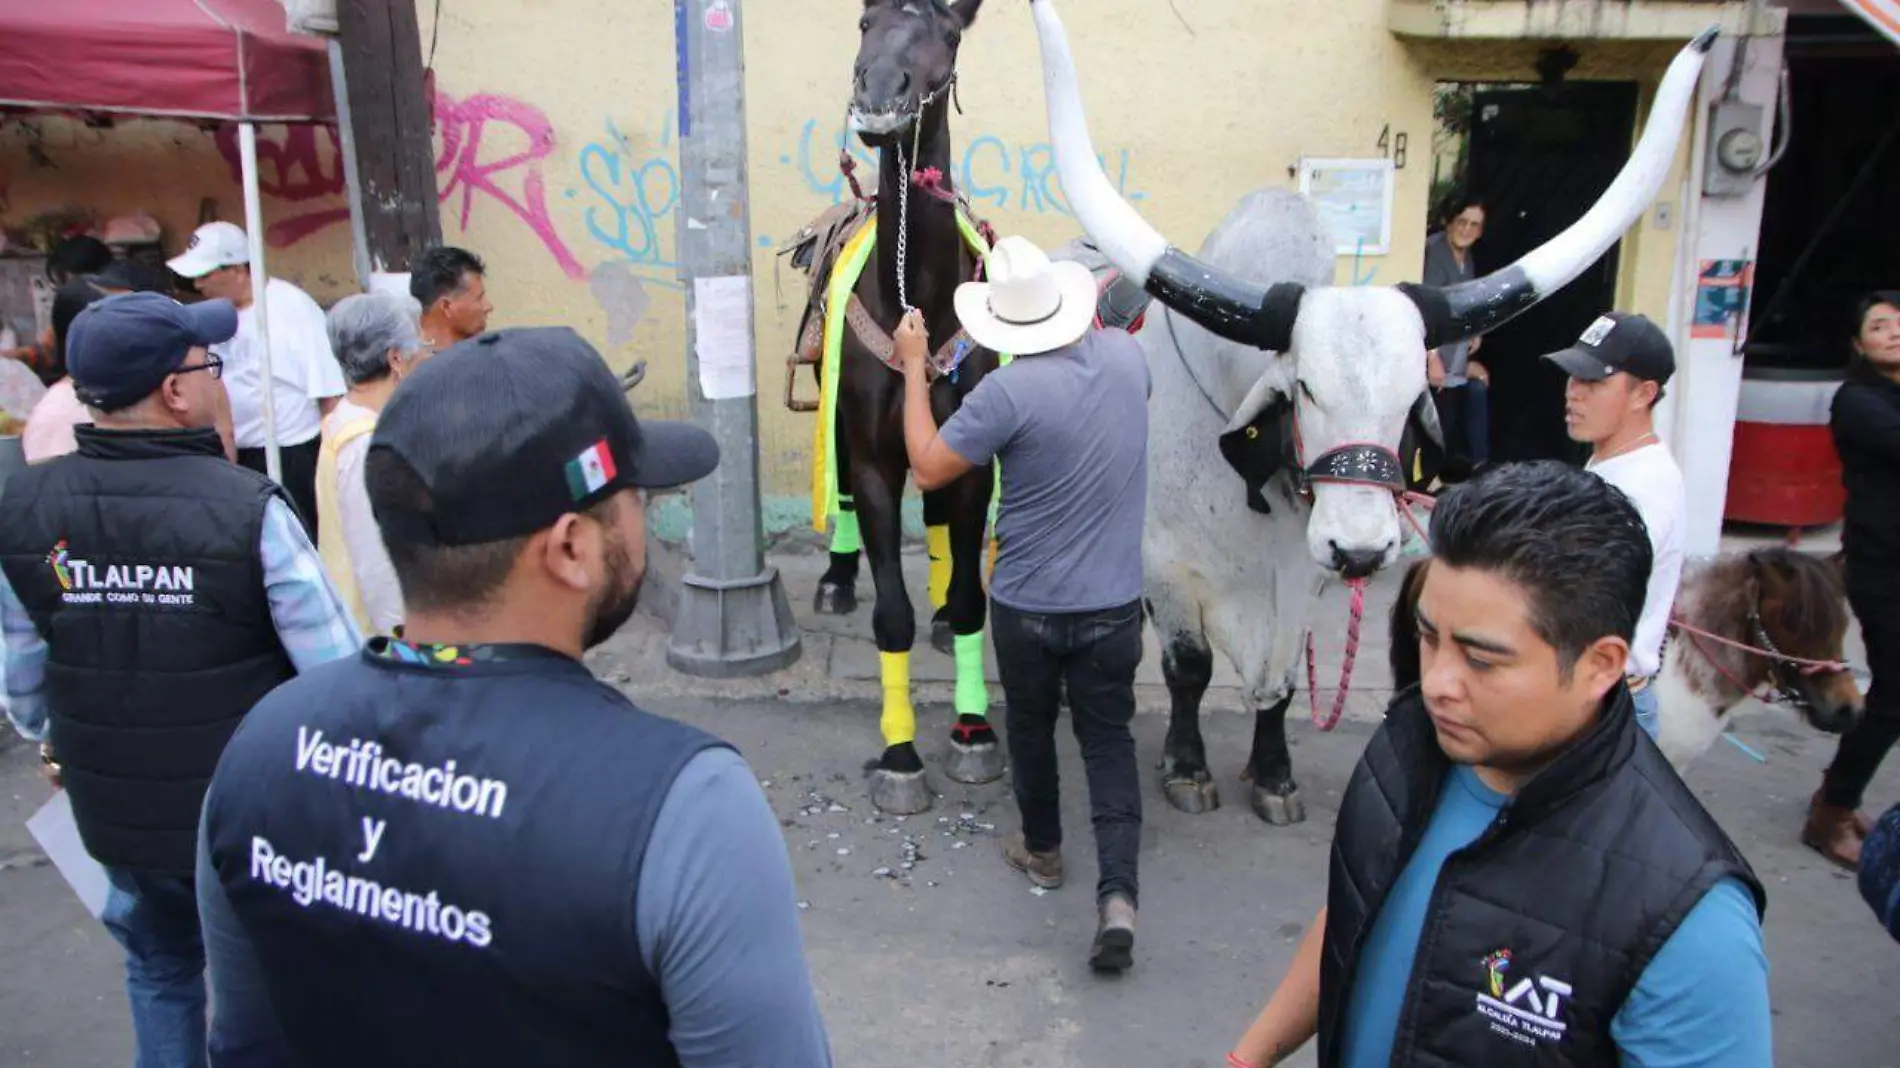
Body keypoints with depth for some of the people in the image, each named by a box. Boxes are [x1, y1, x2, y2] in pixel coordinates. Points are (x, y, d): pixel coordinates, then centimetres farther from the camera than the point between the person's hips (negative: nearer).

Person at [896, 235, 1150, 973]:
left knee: (1031, 728, 20)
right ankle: (1118, 894, -2)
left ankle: (1042, 853, 41)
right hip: (1113, 604, 4)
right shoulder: (1126, 356, -3)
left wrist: (914, 368, -5)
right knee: (1109, 739, 12)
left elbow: (928, 469, -11)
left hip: (1027, 606, -3)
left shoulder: (1008, 392, -21)